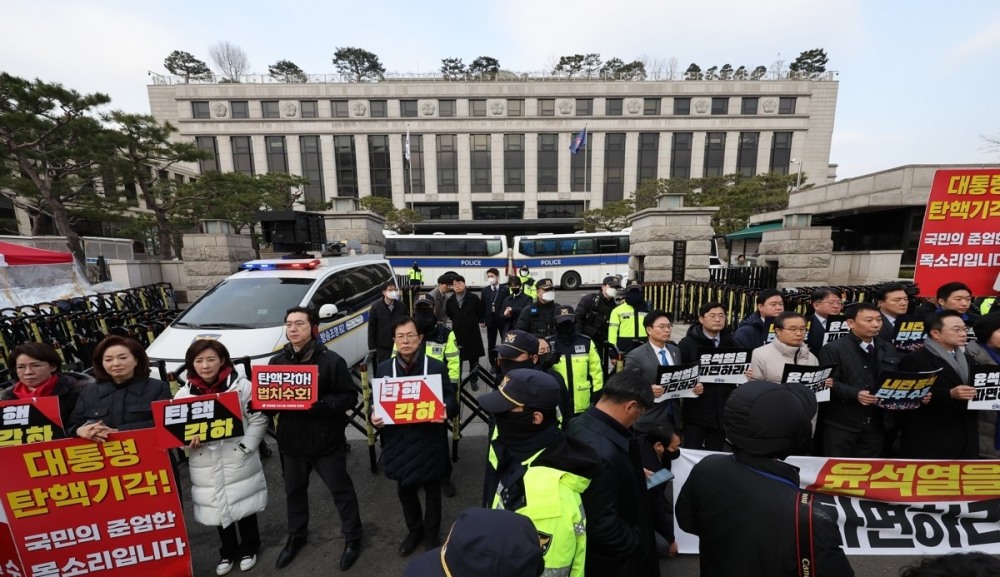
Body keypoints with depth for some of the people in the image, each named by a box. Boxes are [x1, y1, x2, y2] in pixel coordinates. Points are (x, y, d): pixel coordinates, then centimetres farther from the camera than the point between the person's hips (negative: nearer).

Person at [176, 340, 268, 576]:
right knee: (218, 509, 18)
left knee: (244, 507, 13)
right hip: (206, 467, 3)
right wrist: (188, 440, -15)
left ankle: (249, 548, 37)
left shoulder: (241, 386, -11)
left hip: (239, 462, -3)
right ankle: (228, 551, 41)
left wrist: (245, 447, -15)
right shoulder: (183, 394, -1)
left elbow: (258, 420, -8)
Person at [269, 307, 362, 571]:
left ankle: (353, 538, 34)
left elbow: (350, 397, -16)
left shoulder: (331, 360, -16)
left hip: (326, 441, -5)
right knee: (294, 490, 25)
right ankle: (296, 536, 51)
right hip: (291, 441, 5)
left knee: (341, 490, 11)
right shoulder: (277, 362, 1)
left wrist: (321, 404, -29)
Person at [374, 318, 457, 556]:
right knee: (405, 490, 22)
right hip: (398, 441, 3)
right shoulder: (384, 368, 0)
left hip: (429, 441, -3)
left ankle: (432, 534, 44)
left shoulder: (436, 367, -10)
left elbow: (452, 401, -8)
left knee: (432, 490, 17)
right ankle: (414, 530, 50)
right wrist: (374, 417, -13)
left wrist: (445, 409, -30)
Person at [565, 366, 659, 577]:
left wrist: (634, 474, 13)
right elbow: (603, 526, -30)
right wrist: (640, 545, -15)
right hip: (609, 558, -8)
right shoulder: (601, 453, -39)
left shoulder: (580, 423, -10)